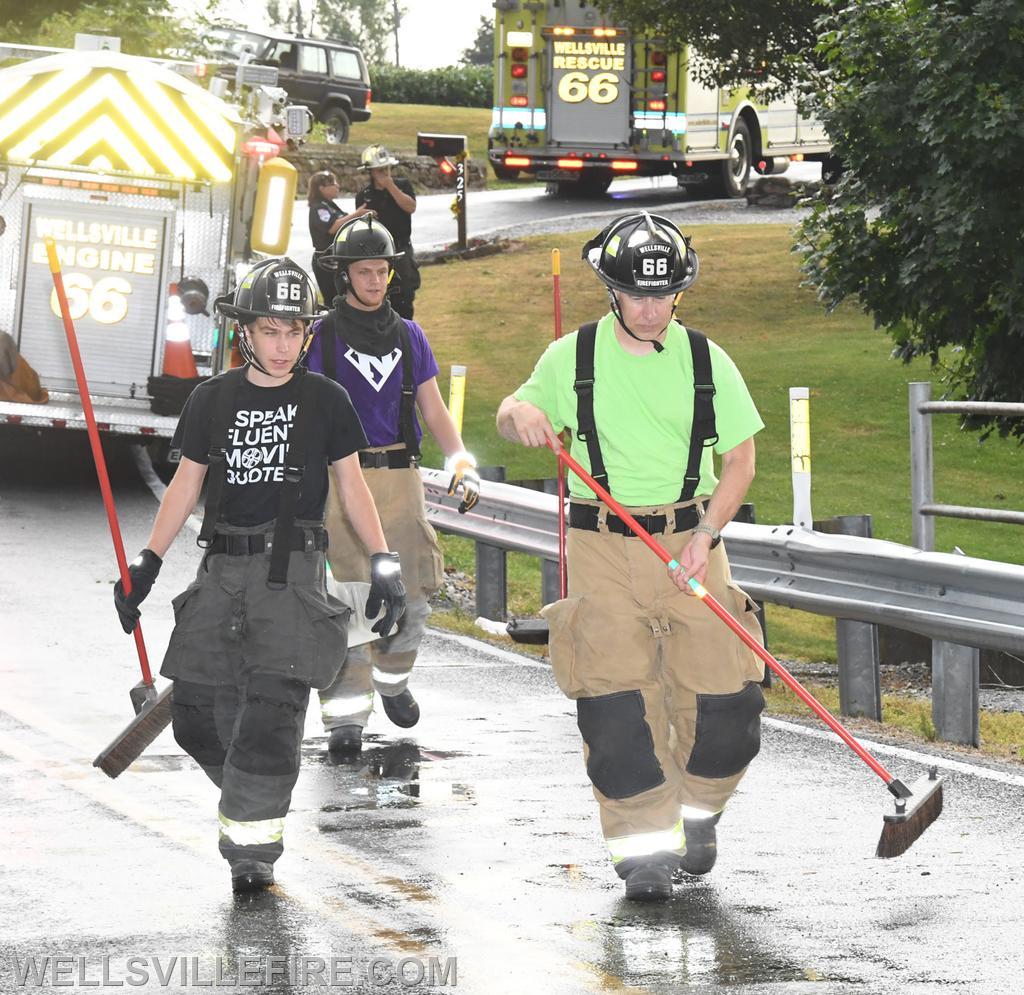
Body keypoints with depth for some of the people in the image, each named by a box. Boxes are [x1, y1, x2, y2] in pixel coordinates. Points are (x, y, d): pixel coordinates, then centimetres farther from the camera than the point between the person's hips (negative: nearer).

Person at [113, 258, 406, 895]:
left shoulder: (324, 400, 5)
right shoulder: (214, 400, 9)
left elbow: (351, 485, 8)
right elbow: (186, 485, 14)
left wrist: (383, 562, -1)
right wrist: (146, 565, 8)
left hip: (292, 569, -3)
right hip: (222, 568, 3)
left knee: (273, 706, -14)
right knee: (198, 711, -2)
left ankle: (252, 842, -7)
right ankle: (255, 798, 23)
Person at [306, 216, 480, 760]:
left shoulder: (408, 336, 14)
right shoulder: (322, 337, 3)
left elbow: (433, 410, 15)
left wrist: (461, 461, -1)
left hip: (401, 475, 4)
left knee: (413, 590, 0)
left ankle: (392, 677, 28)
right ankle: (345, 715, -8)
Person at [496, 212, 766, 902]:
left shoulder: (706, 360, 5)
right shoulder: (574, 356, 3)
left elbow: (740, 460, 6)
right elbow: (514, 414, 12)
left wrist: (707, 531, -8)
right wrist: (521, 411, -13)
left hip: (691, 541, 1)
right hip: (603, 547, -1)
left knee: (721, 697, -5)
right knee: (619, 702, -10)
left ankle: (697, 811, 21)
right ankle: (645, 845, -1)